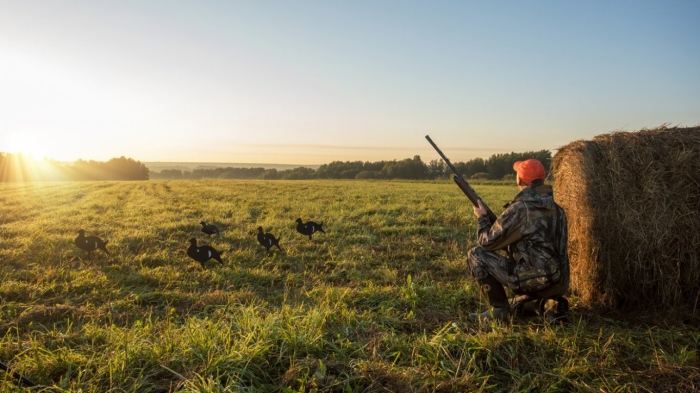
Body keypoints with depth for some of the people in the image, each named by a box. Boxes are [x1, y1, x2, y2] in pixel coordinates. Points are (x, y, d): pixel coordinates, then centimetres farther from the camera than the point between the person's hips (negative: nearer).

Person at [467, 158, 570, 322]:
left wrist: (482, 218, 12)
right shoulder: (556, 209, 12)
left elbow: (487, 242, -6)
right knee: (520, 305, 38)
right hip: (558, 283, 8)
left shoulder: (519, 208, -13)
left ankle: (499, 309, 2)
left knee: (476, 255, -1)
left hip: (534, 278, -8)